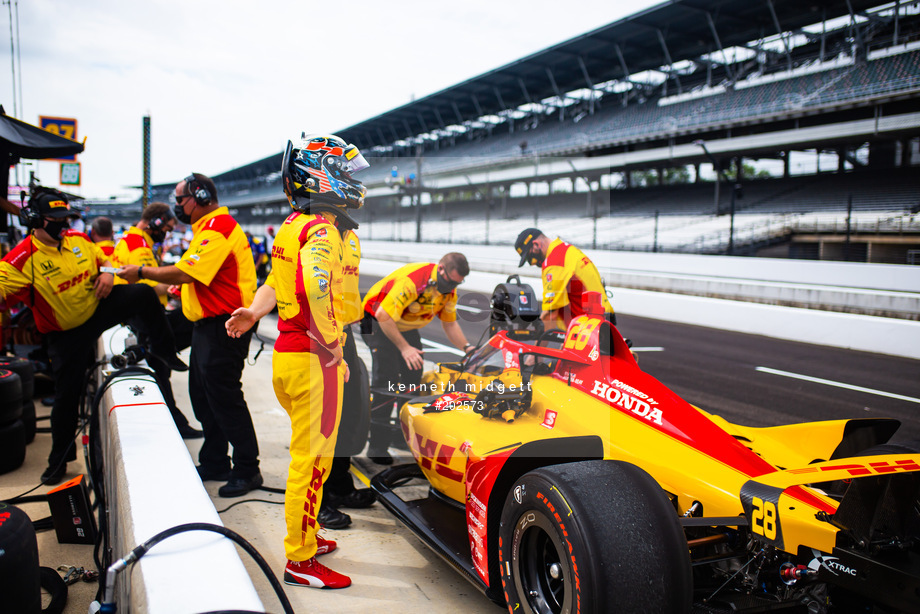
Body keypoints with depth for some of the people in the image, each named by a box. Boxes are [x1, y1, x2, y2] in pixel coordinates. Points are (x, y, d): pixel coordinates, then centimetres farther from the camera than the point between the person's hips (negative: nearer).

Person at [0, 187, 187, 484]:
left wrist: (107, 272, -8)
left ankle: (163, 350, 5)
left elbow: (103, 258, 13)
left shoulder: (78, 240, -4)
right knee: (66, 395, 3)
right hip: (66, 334, -3)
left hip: (99, 308, 4)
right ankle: (59, 459, 23)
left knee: (143, 294, -17)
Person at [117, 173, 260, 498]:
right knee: (203, 397, 16)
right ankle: (214, 462, 27)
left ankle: (247, 469, 2)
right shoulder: (209, 228, 19)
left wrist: (142, 272, -10)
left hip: (223, 326, -11)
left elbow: (185, 273, -23)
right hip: (207, 324, 11)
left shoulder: (218, 229, -17)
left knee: (224, 398, -7)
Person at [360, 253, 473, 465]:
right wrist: (404, 348, -30)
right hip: (377, 321, -8)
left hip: (406, 326, 8)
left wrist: (467, 347, -9)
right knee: (387, 378, -17)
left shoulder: (449, 290, -8)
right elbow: (383, 317, -32)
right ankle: (377, 447, -14)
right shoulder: (412, 280, -34)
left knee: (414, 376, 4)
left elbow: (450, 324, 5)